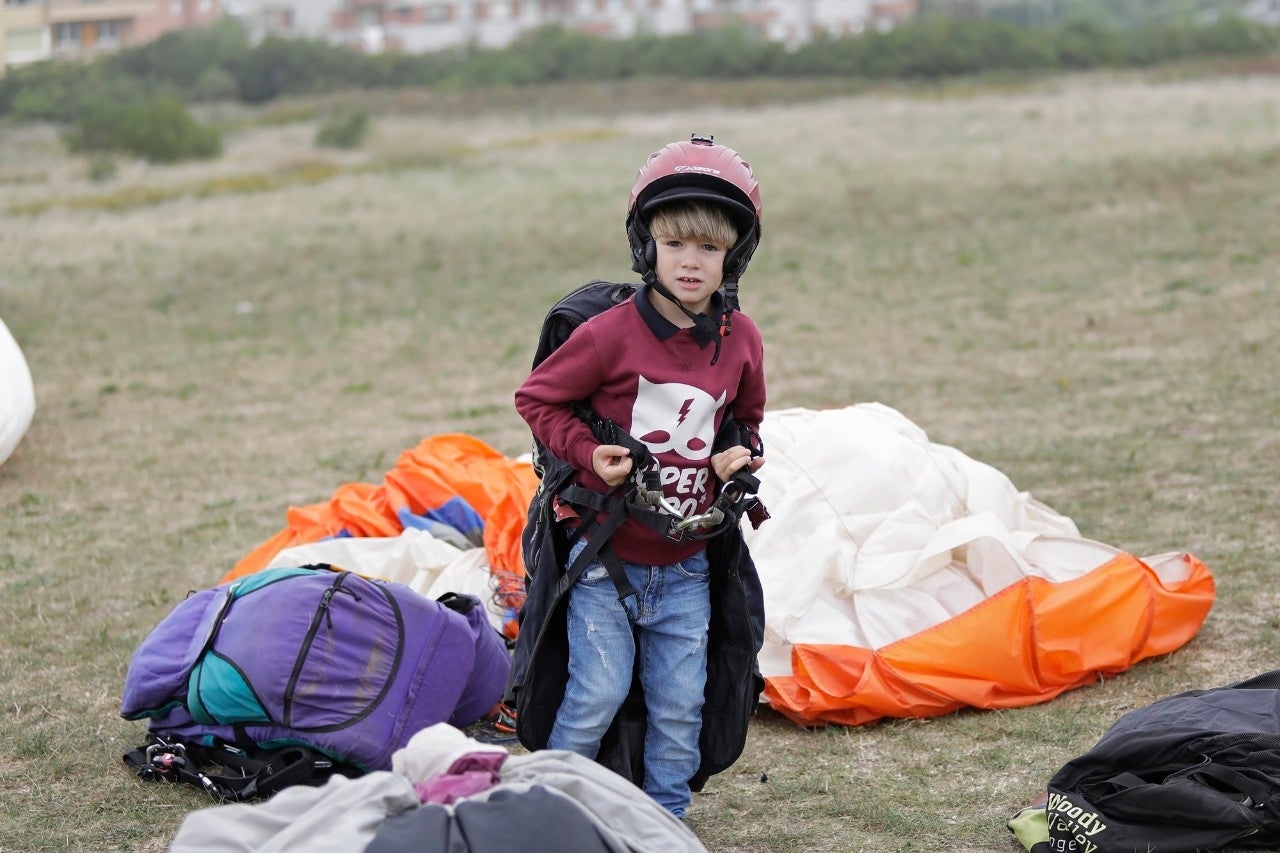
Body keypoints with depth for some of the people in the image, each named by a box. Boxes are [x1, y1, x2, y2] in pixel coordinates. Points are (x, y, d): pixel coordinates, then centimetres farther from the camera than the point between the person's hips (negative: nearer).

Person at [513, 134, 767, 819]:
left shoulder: (740, 341, 0)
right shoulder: (612, 333, -15)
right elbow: (535, 398, -4)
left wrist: (741, 455, -2)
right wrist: (587, 454, -16)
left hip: (684, 565, 4)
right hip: (605, 556, -4)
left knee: (679, 705, 6)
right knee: (599, 692, -5)